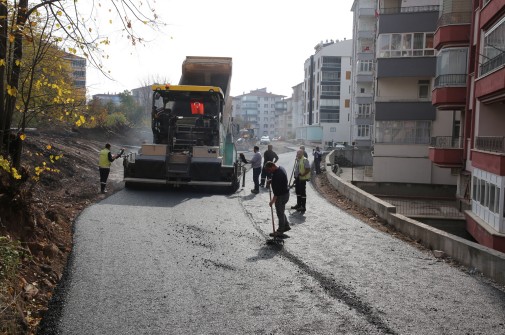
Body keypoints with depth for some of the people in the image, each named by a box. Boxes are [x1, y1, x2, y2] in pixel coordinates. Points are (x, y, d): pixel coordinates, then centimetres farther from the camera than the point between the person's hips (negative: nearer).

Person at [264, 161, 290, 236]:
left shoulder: (277, 175, -29)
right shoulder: (280, 168, 3)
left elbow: (277, 190, -28)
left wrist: (273, 200, -23)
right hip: (285, 193, 10)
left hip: (281, 195, -10)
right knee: (281, 211, 22)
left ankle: (280, 231, 14)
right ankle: (286, 226, 32)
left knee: (280, 213, 2)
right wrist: (272, 181, 6)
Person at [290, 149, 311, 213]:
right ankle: (298, 204, 29)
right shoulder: (297, 160, 13)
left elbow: (308, 169, -19)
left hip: (302, 179, -9)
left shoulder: (305, 160, -14)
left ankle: (303, 207, 2)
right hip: (297, 178, 9)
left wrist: (302, 174, -26)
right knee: (298, 192, 17)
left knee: (303, 193, -3)